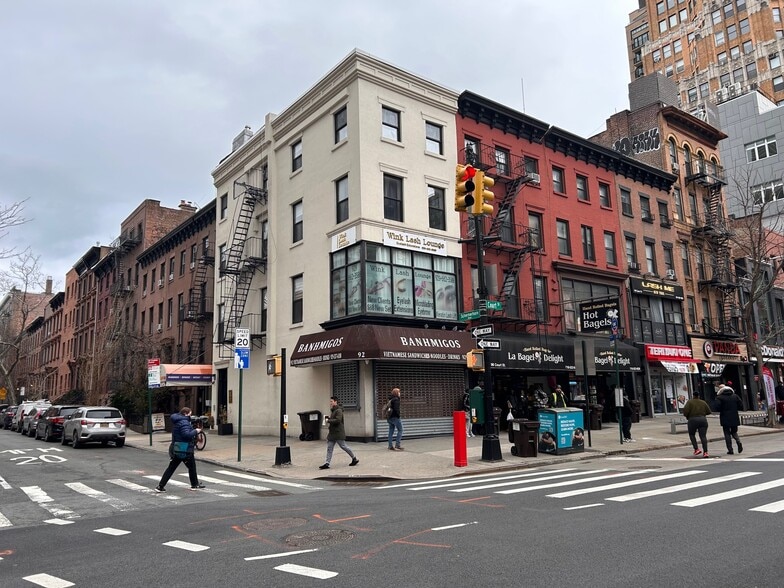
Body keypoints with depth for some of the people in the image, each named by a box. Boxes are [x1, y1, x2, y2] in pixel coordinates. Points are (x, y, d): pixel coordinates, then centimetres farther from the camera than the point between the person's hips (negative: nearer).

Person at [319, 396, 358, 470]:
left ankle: (354, 459, 15)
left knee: (343, 446, 0)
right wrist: (328, 418, 6)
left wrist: (328, 420, -18)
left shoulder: (339, 410, -15)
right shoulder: (332, 410, 14)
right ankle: (327, 464, 5)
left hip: (338, 432, -9)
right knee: (329, 448, 4)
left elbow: (338, 420, -26)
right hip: (332, 432, 9)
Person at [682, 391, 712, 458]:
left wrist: (687, 417, 7)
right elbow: (708, 412, 8)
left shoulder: (690, 402, -1)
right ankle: (705, 452, -7)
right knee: (703, 436, 1)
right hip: (703, 420, 3)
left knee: (692, 435, 15)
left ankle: (696, 449, 4)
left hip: (693, 420, -3)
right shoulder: (703, 402, 9)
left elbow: (685, 411, -12)